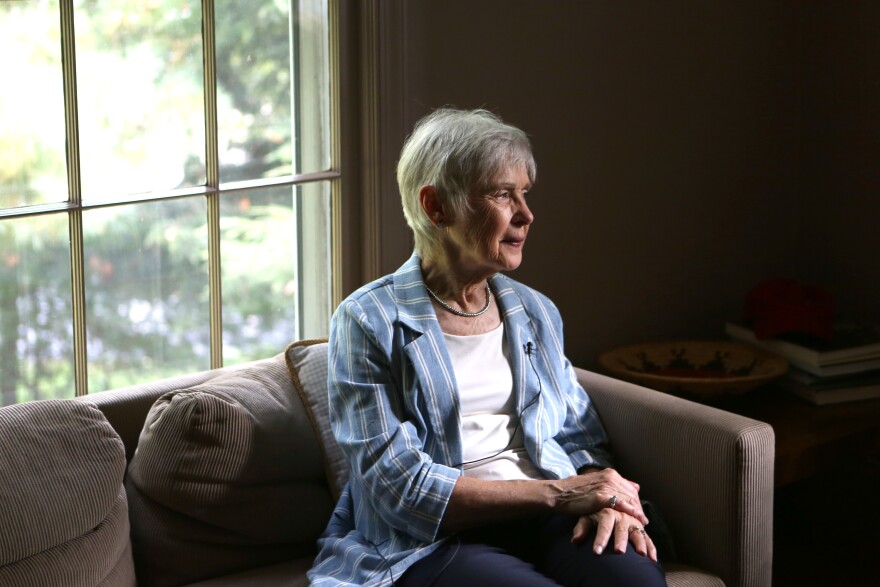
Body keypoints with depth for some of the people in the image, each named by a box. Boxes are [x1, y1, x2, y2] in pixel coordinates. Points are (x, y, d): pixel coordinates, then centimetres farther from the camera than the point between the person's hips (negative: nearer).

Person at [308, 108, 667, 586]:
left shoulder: (536, 313, 17)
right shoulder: (369, 322, -1)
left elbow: (581, 437, 19)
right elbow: (398, 485, -10)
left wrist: (606, 499, -6)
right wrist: (556, 493, -14)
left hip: (544, 526, 5)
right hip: (431, 543, -4)